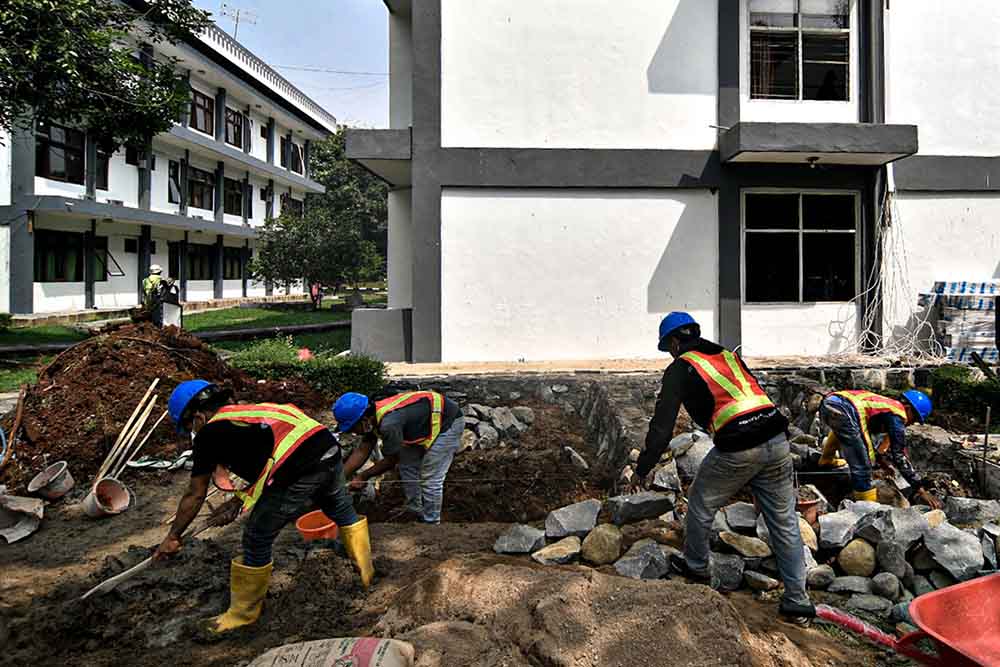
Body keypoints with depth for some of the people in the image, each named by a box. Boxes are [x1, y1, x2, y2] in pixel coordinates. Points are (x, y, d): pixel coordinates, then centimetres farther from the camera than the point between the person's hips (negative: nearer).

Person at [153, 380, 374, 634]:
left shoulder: (209, 433, 9)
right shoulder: (250, 410, 29)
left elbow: (195, 495, 18)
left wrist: (172, 537, 31)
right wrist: (239, 501, 53)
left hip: (297, 470, -7)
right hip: (330, 449, 7)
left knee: (256, 541, 15)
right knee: (342, 509, 33)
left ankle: (243, 613, 33)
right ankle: (367, 571, 47)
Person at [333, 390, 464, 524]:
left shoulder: (389, 423, -32)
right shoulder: (373, 417, -5)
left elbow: (391, 461, -18)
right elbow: (362, 451, 3)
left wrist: (363, 476, -6)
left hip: (449, 422, -9)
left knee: (430, 478, -8)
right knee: (407, 467, 13)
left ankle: (430, 523, 10)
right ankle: (415, 513, 29)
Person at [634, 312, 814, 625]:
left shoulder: (680, 368, 4)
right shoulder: (728, 355, 22)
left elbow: (662, 425, 3)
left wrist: (643, 468, 12)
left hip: (736, 449, -6)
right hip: (776, 440, 6)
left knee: (701, 504, 19)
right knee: (785, 522, 14)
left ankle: (696, 566, 37)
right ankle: (797, 603, 21)